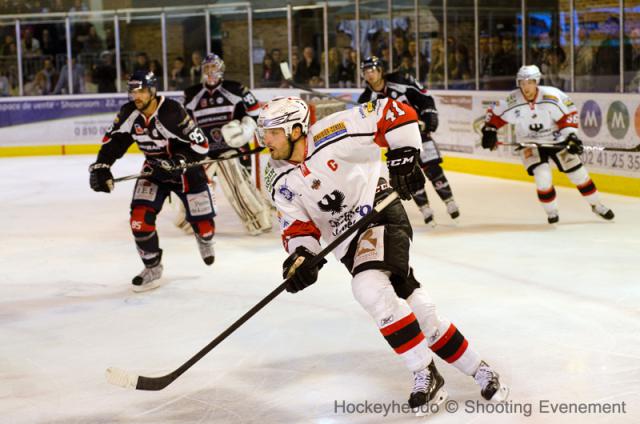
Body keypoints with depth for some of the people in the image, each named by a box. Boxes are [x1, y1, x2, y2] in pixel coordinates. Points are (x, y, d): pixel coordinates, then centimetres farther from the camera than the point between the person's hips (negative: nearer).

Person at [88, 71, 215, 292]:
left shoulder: (173, 112, -28)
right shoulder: (128, 113, -11)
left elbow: (201, 145, -25)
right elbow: (112, 141, -1)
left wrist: (176, 161, -35)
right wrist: (100, 167, -13)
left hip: (187, 170, -4)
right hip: (154, 170, 4)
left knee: (203, 223, 0)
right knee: (140, 219, -15)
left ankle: (205, 240, 41)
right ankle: (152, 267, 6)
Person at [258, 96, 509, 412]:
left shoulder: (331, 135, -18)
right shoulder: (280, 182, 0)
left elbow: (393, 113, -18)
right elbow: (298, 228, 0)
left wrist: (402, 157, -23)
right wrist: (301, 256, -19)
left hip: (381, 213, -5)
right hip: (348, 241, 6)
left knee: (369, 288, -30)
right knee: (418, 310, 2)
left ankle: (426, 374, -17)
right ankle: (479, 371, 18)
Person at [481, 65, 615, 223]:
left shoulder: (552, 95, -24)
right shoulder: (512, 101, -19)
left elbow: (569, 113, -14)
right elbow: (495, 113, -4)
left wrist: (571, 135, -21)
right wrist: (489, 130, -13)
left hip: (557, 141, 0)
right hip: (530, 144, 0)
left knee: (577, 172, 2)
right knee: (542, 176, -18)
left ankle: (596, 205, 21)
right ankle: (551, 211, 5)